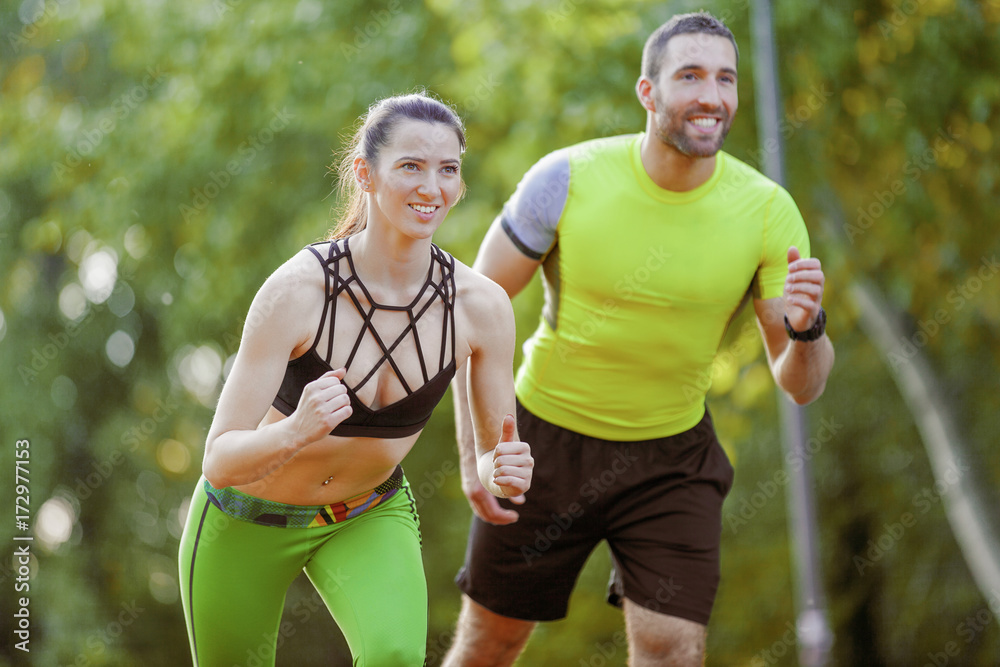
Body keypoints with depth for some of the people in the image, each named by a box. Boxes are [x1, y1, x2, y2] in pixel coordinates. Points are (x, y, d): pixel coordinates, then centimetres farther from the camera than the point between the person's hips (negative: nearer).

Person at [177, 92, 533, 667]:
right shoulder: (296, 290, -29)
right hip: (247, 521, -1)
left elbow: (494, 451, -7)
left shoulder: (483, 305, -20)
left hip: (370, 517, 2)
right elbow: (220, 462, -29)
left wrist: (501, 473, -31)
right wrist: (296, 431, -50)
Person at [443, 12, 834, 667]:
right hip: (548, 438, -1)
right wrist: (474, 451, -15)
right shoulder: (568, 178, -17)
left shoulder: (769, 212, -14)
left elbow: (802, 385, -11)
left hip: (673, 457, 1)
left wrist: (806, 329, -34)